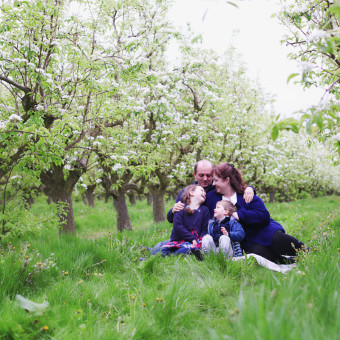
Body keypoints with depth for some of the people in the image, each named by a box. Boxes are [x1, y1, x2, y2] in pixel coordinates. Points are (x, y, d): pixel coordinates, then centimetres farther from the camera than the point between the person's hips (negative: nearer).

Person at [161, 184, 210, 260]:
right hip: (177, 240, 1)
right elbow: (177, 226, -7)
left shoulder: (204, 210, 14)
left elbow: (205, 230, 10)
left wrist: (199, 241, -10)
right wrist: (192, 238, -13)